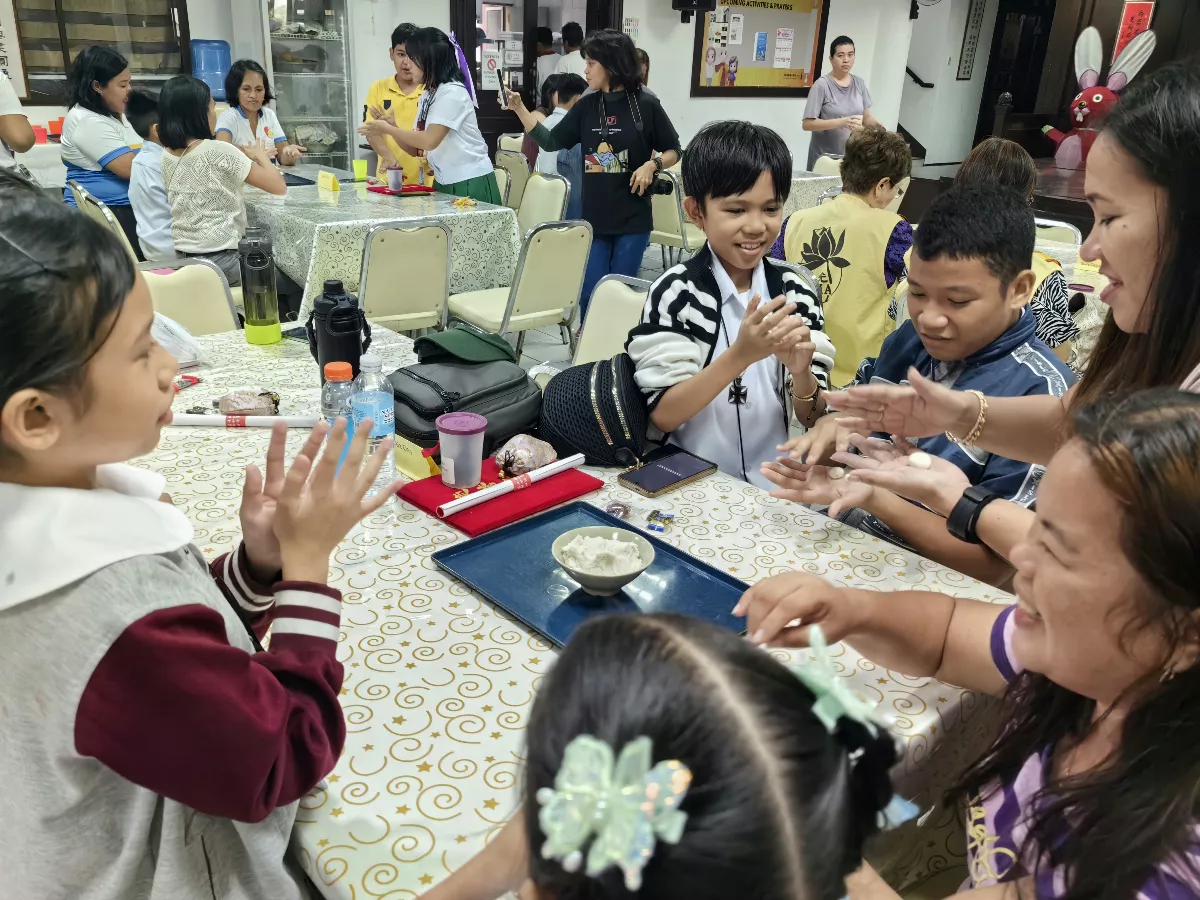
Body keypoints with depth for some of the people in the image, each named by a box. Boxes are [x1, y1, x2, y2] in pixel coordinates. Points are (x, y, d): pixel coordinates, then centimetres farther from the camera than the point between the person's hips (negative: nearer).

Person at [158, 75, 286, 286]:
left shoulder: (167, 157, 6)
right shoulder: (218, 151, -15)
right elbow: (278, 187, -11)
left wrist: (243, 158, 16)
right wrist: (261, 156, 7)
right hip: (221, 261, -8)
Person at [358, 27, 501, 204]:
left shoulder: (452, 92, -13)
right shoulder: (427, 96, 12)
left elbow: (430, 141, -22)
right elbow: (416, 149, 11)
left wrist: (388, 129, -13)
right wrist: (392, 126, -6)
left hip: (471, 184, -8)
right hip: (446, 184, 8)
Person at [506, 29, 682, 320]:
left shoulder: (646, 106, -4)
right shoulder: (586, 107, 6)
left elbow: (674, 152, 3)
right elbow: (551, 142, 8)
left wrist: (652, 165, -16)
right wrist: (519, 109, 1)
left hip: (633, 218, -3)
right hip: (594, 217, 3)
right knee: (590, 292, 2)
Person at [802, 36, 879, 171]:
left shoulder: (859, 83, 5)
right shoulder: (822, 85, -11)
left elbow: (866, 117, 13)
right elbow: (807, 124, -16)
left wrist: (879, 125, -10)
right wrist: (842, 122, -26)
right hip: (824, 157, -4)